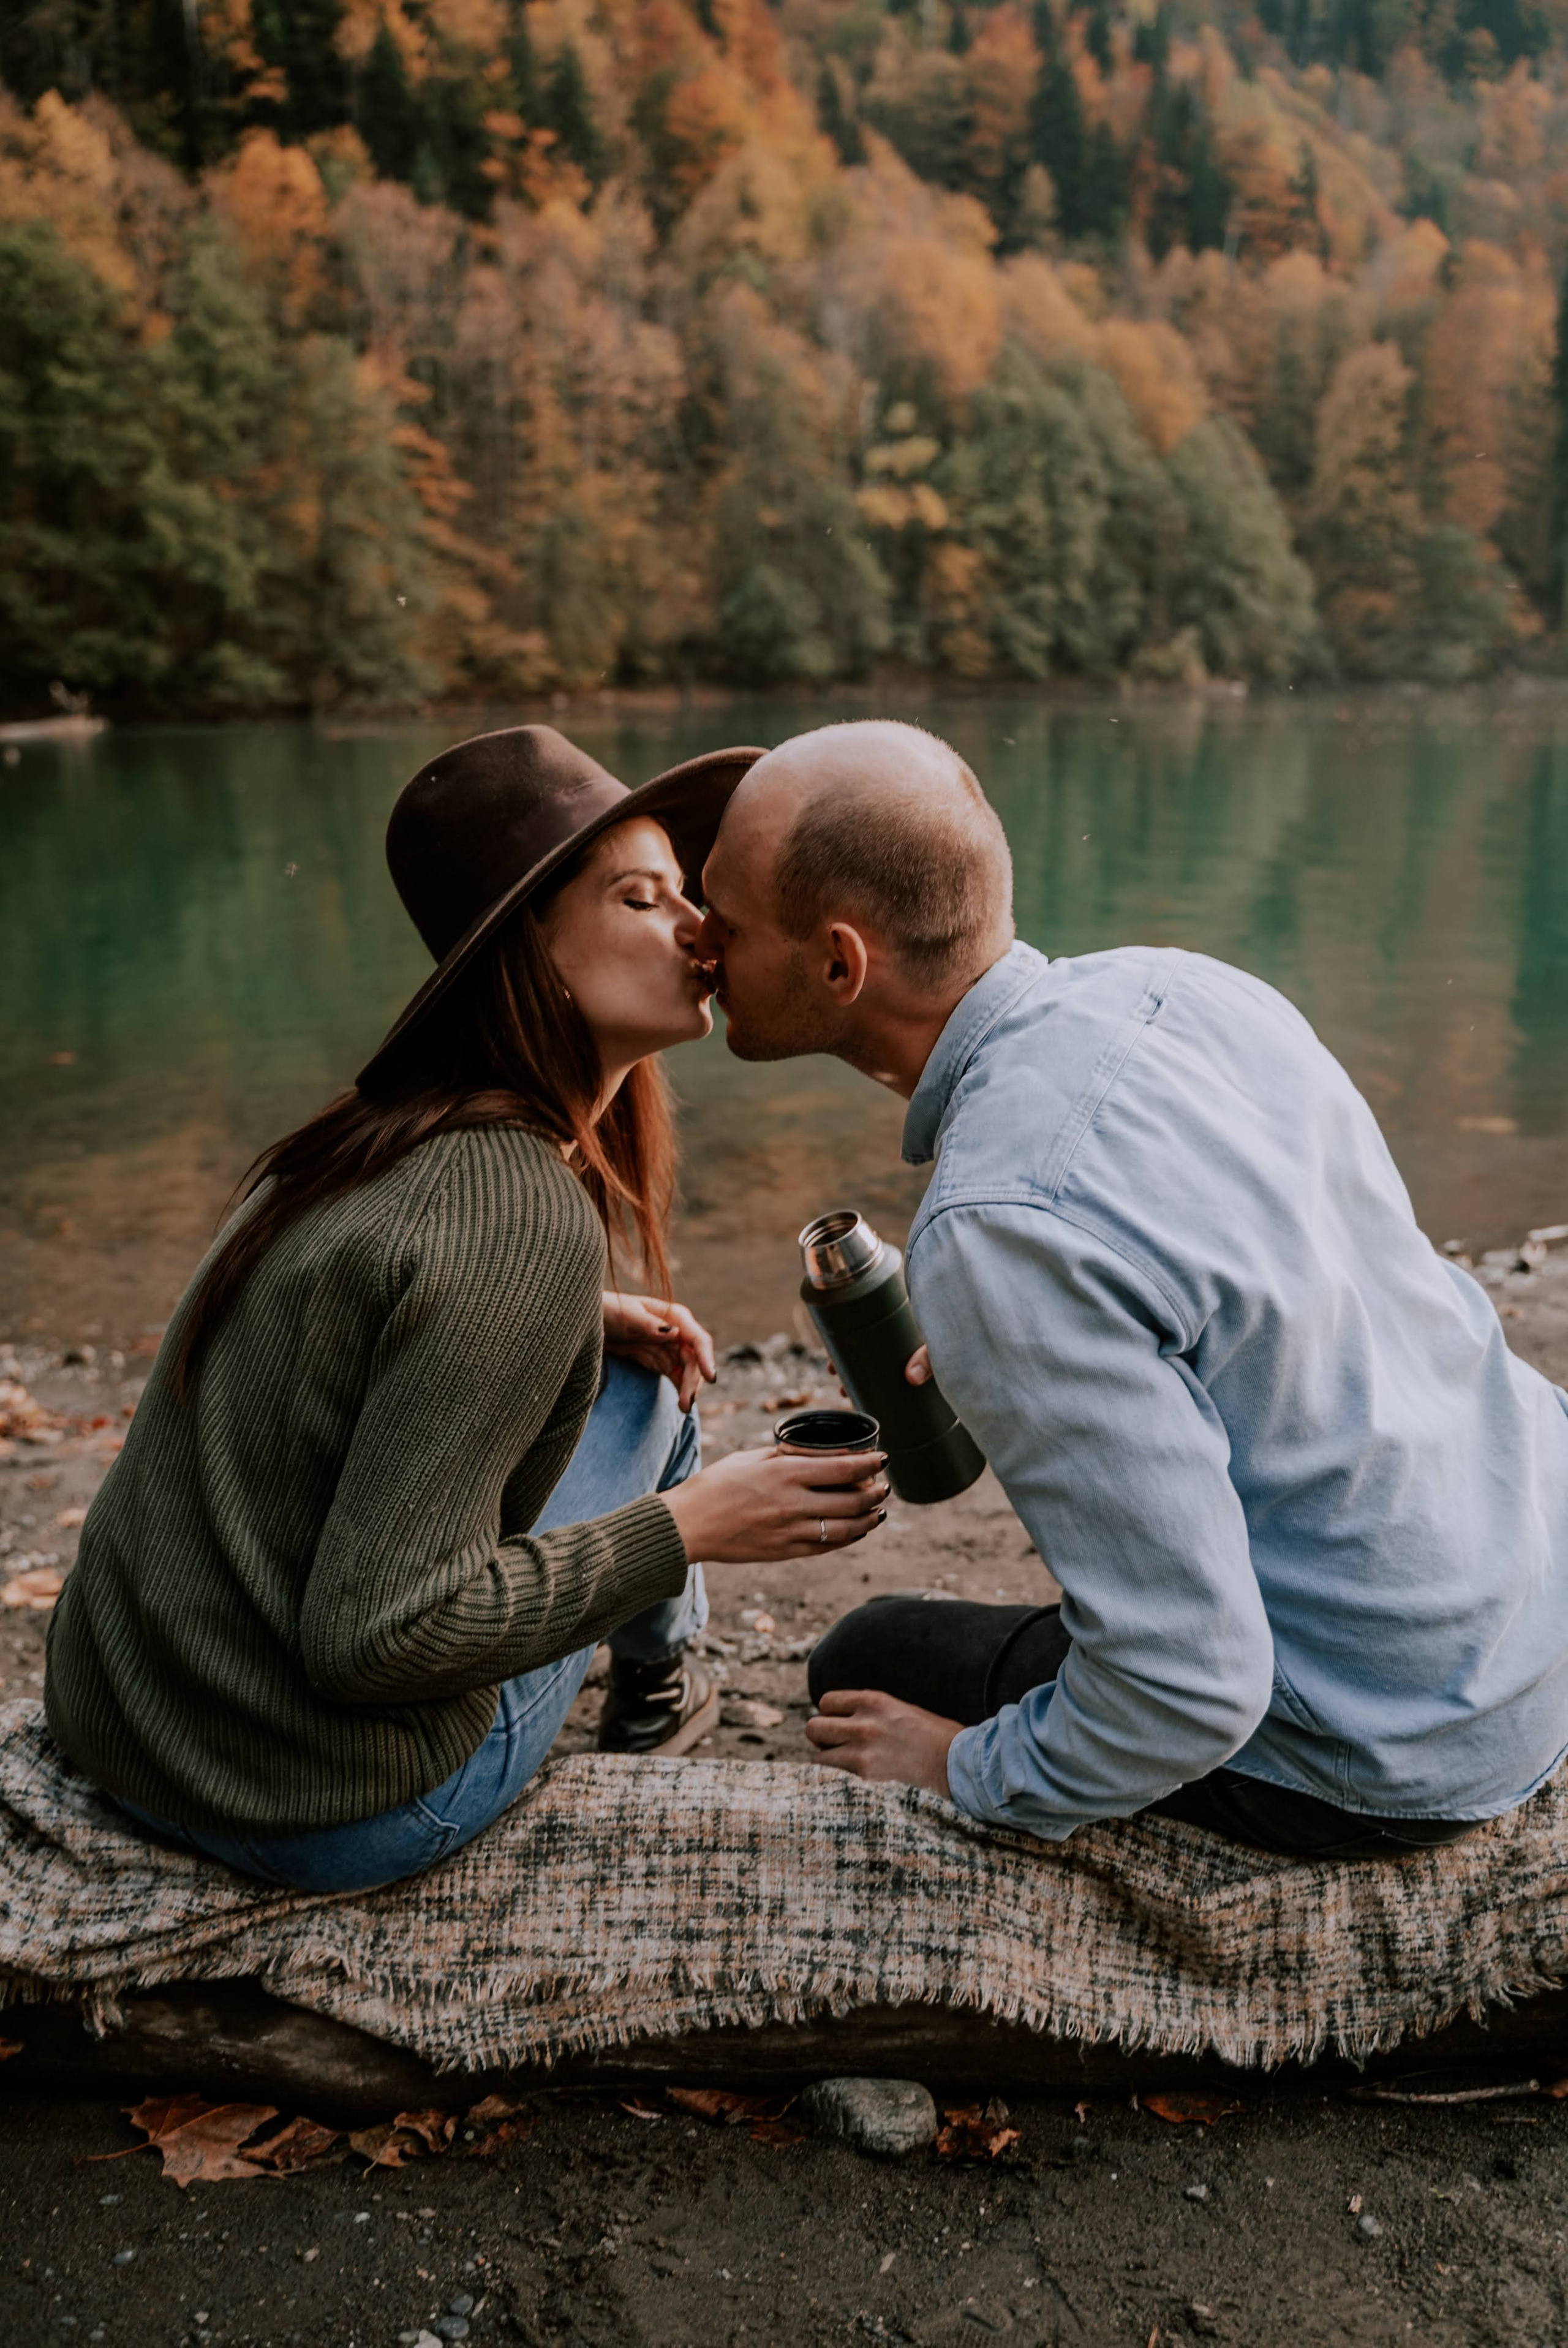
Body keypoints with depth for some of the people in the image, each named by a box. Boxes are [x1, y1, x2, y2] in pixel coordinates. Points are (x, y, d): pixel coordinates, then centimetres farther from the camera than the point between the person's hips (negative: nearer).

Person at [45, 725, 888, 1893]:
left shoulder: (382, 1134, 1)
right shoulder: (528, 1219, -25)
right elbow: (374, 1634, -27)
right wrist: (690, 1525, -17)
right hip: (334, 1820, -7)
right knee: (638, 1388, 7)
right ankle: (660, 1682, 35)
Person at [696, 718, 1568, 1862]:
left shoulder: (1004, 1232, -32)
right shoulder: (1174, 983, -7)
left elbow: (1193, 1688, -27)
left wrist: (969, 1770, -8)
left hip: (1393, 1760, -7)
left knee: (871, 1667, 11)